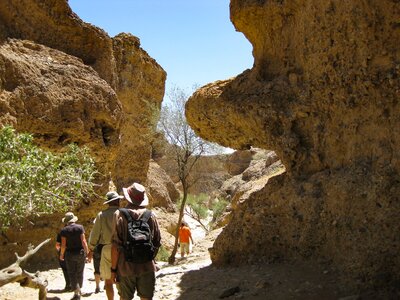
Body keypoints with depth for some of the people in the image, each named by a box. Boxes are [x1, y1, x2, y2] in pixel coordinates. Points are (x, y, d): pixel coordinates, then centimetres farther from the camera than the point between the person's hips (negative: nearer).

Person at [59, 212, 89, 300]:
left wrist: (61, 254, 7)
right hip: (80, 253, 1)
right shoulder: (80, 227, -5)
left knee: (72, 274, 4)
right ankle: (79, 290, 28)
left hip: (70, 254, -1)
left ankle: (76, 293, -5)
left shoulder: (64, 230, -6)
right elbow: (83, 241, -10)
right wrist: (87, 251, -2)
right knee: (80, 273, 15)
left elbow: (63, 245, -8)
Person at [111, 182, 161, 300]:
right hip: (147, 267, 2)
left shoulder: (120, 215, -8)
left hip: (126, 267, -2)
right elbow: (157, 243, 8)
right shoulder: (151, 216, 1)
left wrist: (113, 268, -4)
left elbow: (116, 246, -11)